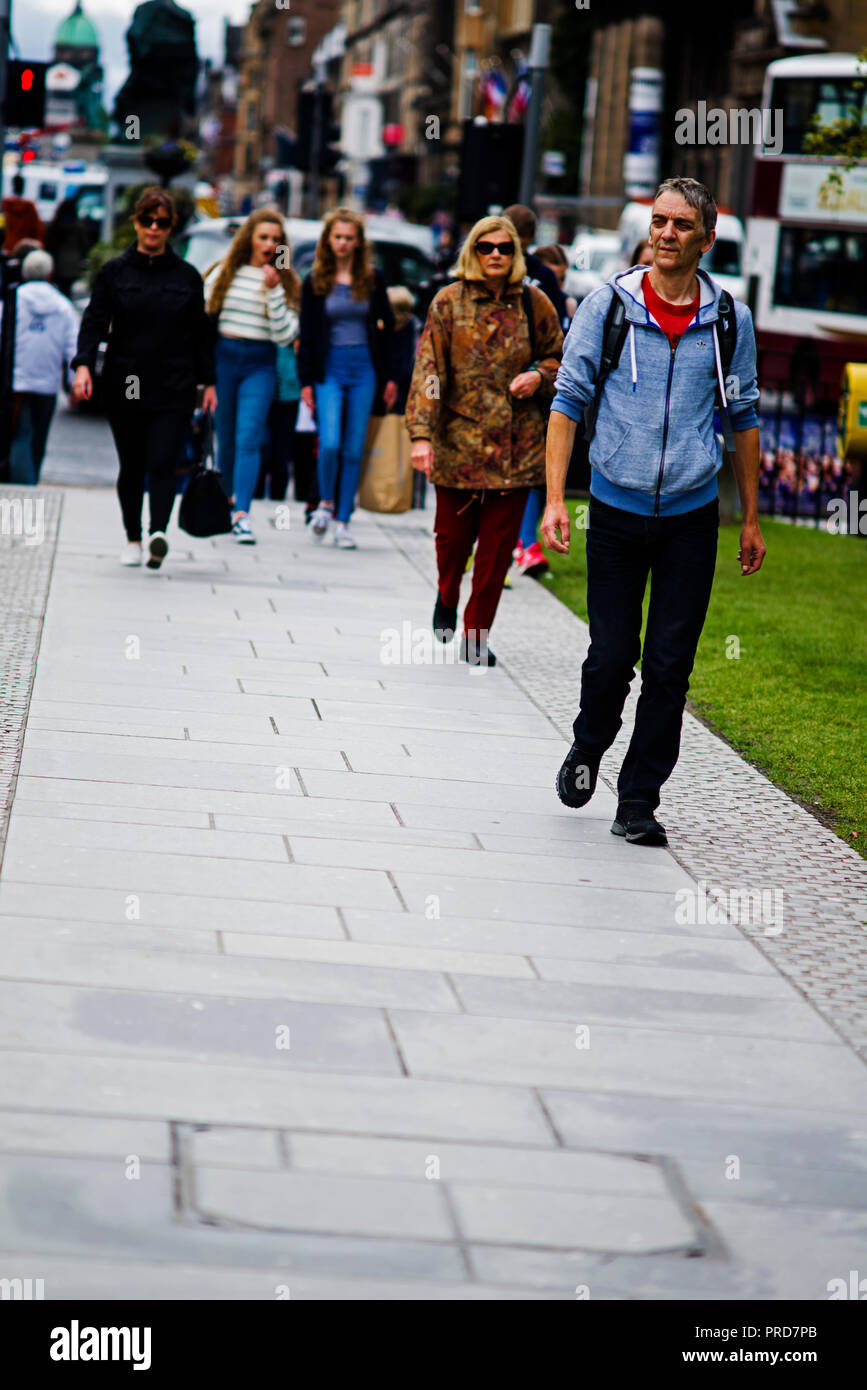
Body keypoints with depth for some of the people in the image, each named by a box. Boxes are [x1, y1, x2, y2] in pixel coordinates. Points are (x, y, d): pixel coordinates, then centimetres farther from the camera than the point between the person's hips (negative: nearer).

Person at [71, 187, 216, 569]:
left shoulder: (187, 276, 7)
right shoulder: (114, 272, 5)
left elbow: (200, 333, 12)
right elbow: (95, 322, -1)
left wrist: (208, 381, 9)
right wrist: (84, 365, -16)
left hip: (173, 390, -1)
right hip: (124, 387, 1)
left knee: (162, 463, -14)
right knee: (131, 467, 9)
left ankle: (158, 531, -27)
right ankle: (133, 538, 20)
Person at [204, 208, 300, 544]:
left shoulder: (287, 282, 4)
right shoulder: (224, 273, 5)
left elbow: (284, 334, -4)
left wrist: (274, 290, -12)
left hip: (260, 364, -1)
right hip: (223, 356, 1)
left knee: (248, 438, -13)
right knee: (226, 437, 7)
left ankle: (241, 515, -19)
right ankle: (227, 497, 28)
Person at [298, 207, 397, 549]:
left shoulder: (373, 279, 6)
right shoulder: (315, 282, 4)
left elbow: (387, 326, 10)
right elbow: (307, 335, 5)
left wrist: (388, 377, 6)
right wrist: (306, 381, -1)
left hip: (364, 369, 1)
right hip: (329, 369, -1)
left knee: (354, 450, 2)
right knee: (329, 444, -16)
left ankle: (342, 521, 9)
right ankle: (326, 502, 10)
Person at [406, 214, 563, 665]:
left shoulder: (534, 304, 4)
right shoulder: (449, 302, -1)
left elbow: (559, 359, 18)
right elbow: (428, 370, -6)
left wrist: (539, 376, -6)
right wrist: (421, 434, -15)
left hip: (515, 445, 1)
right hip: (458, 439, -1)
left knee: (498, 544, 1)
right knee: (452, 535, 7)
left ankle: (477, 634, 13)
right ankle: (447, 598, 39)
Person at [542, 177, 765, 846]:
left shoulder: (730, 319, 1)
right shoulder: (607, 305, -4)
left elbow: (743, 418, 10)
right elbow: (568, 402, 0)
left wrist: (751, 519, 11)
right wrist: (555, 500, -7)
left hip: (691, 516, 1)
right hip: (616, 511, -1)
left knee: (670, 666, 0)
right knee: (611, 657, 2)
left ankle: (638, 802, 10)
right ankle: (588, 748, 32)